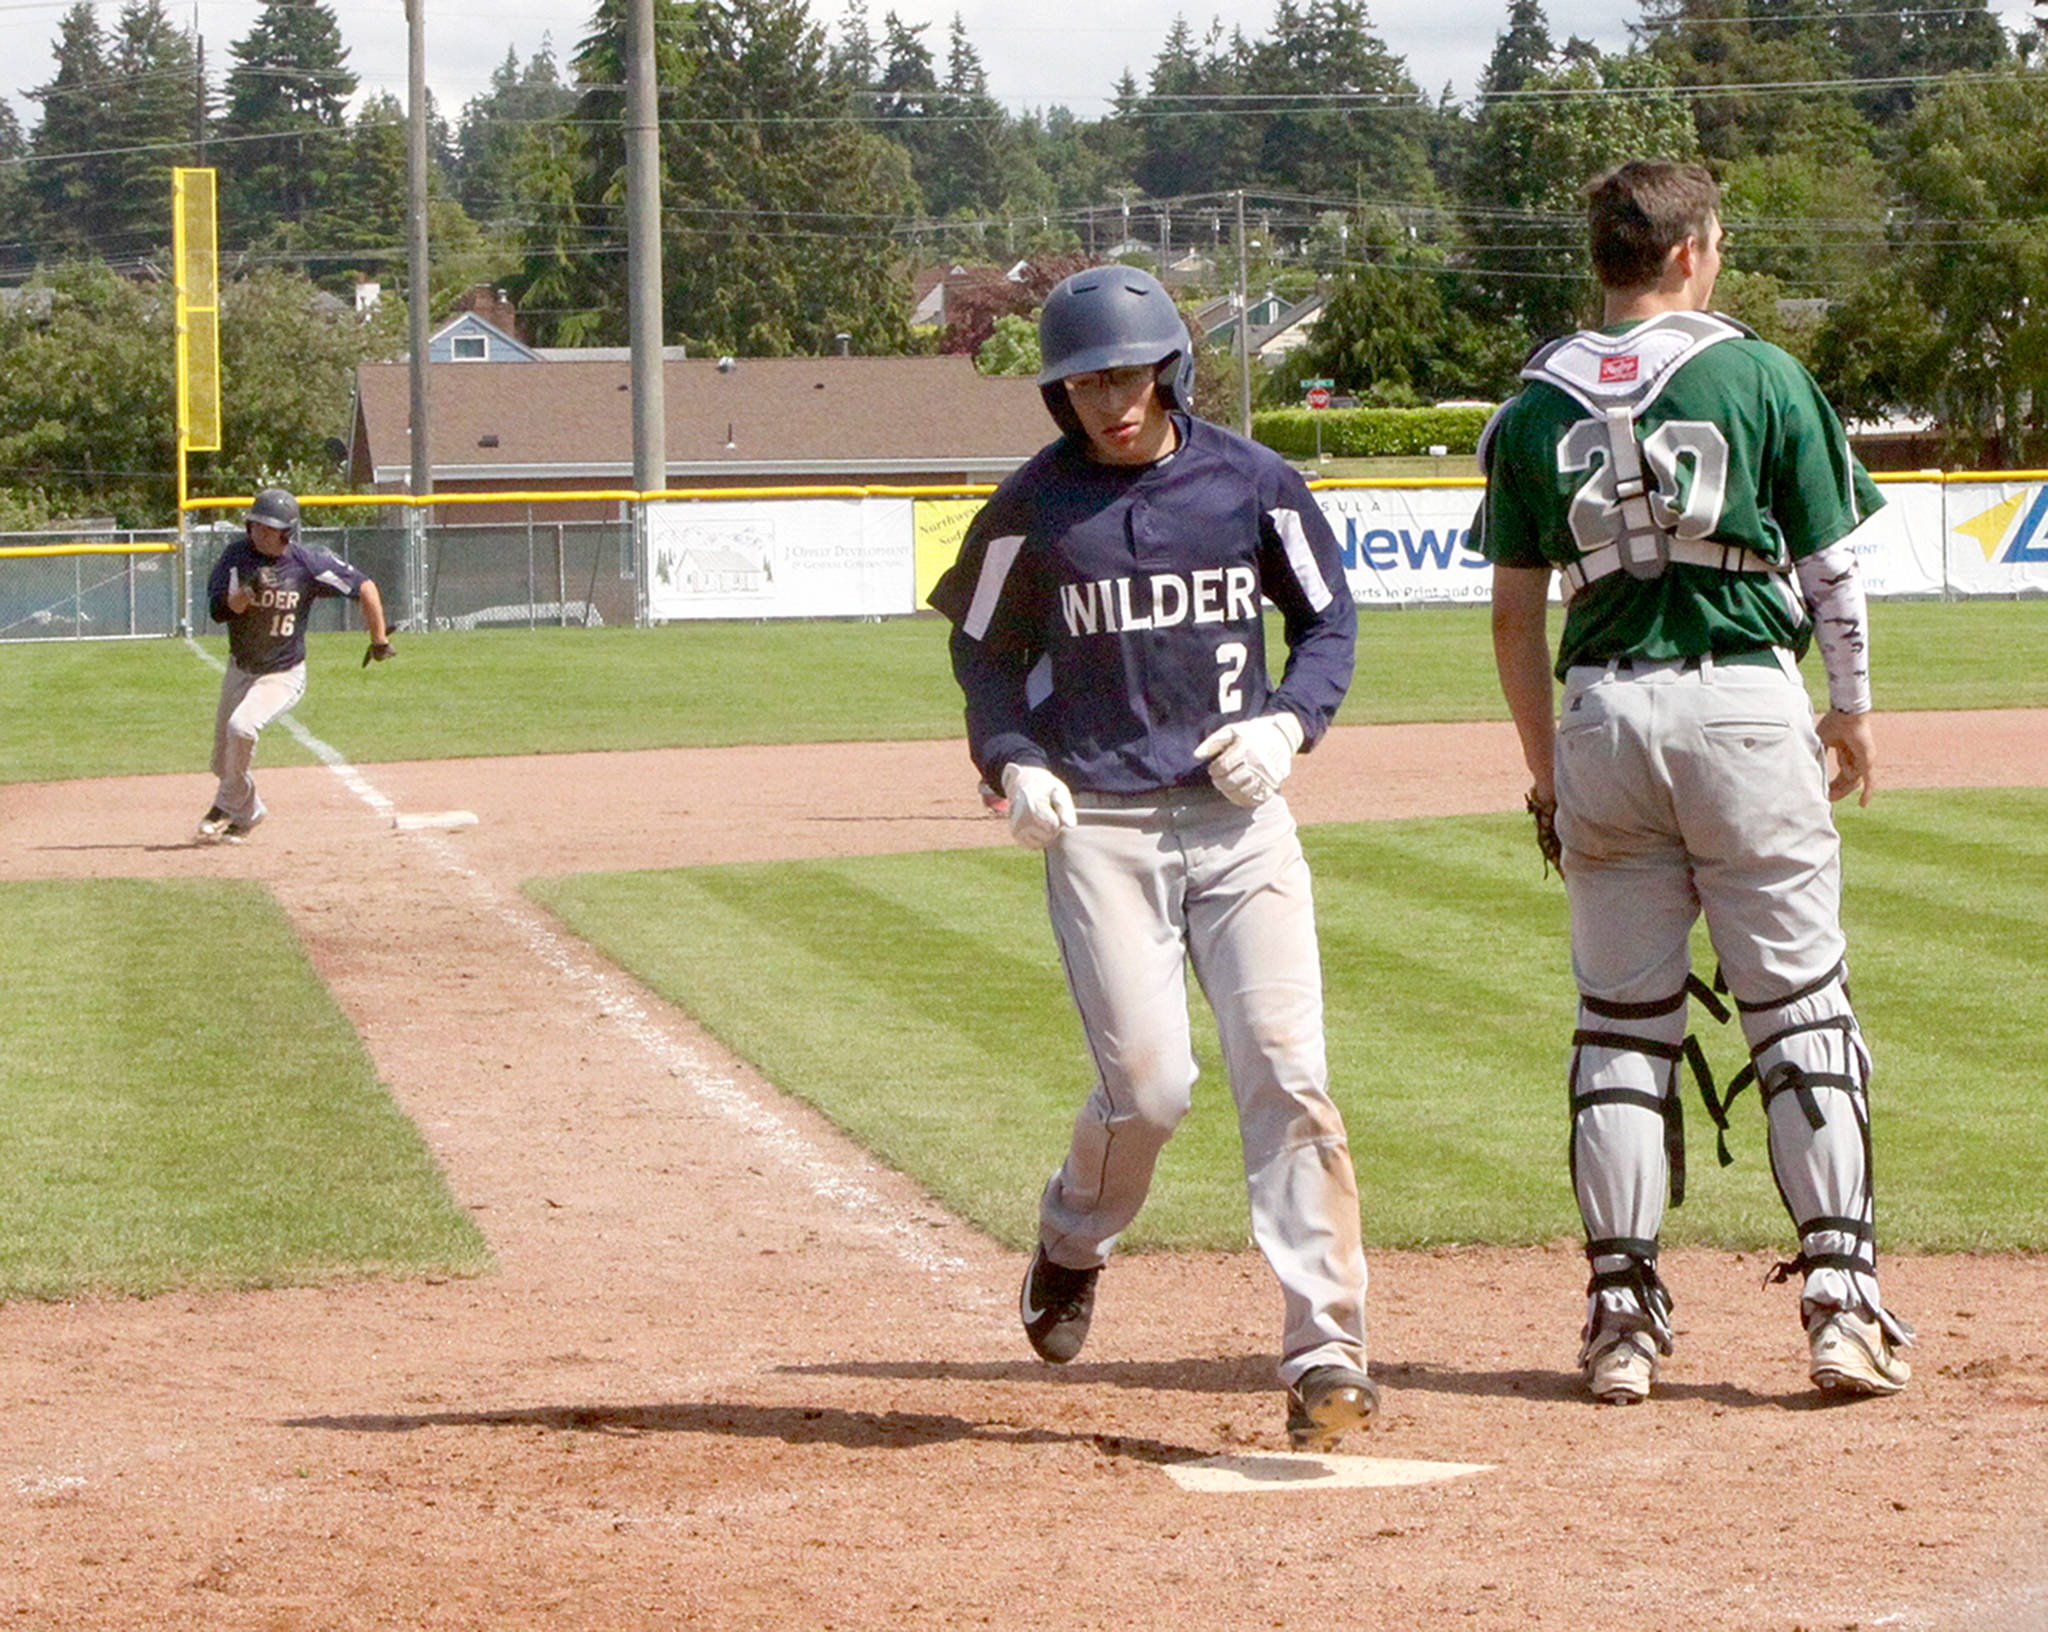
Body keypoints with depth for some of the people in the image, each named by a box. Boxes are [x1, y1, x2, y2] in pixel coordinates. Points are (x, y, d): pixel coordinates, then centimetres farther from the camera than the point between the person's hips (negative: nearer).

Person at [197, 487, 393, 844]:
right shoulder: (237, 556, -10)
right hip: (240, 670, 5)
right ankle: (249, 812, 39)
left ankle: (230, 807, -8)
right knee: (223, 762, 11)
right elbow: (219, 610, -18)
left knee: (241, 726, -29)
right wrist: (247, 592, -36)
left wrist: (380, 640, -4)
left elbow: (364, 587, -8)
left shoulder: (306, 563, -17)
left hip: (283, 676, -5)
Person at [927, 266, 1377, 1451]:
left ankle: (1330, 1357, -8)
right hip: (1098, 825, -1)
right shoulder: (1035, 507, 0)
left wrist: (1288, 723, -5)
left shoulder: (1253, 483, 3)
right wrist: (1013, 762, -4)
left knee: (1287, 1077, -9)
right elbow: (984, 645, 13)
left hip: (1239, 814, 1)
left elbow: (1330, 617, 13)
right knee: (1149, 1086, -9)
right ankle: (1072, 1243, 26)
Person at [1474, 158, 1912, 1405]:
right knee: (1800, 1004, 3)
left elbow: (1516, 612, 7)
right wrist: (1853, 712, 14)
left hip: (1603, 713, 3)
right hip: (1745, 704, -3)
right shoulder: (1761, 377, -2)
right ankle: (1840, 1297, -2)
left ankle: (1623, 1313, 6)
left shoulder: (1537, 402, 6)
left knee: (1622, 1019, 8)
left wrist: (1546, 768, 14)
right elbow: (1830, 568, 1)